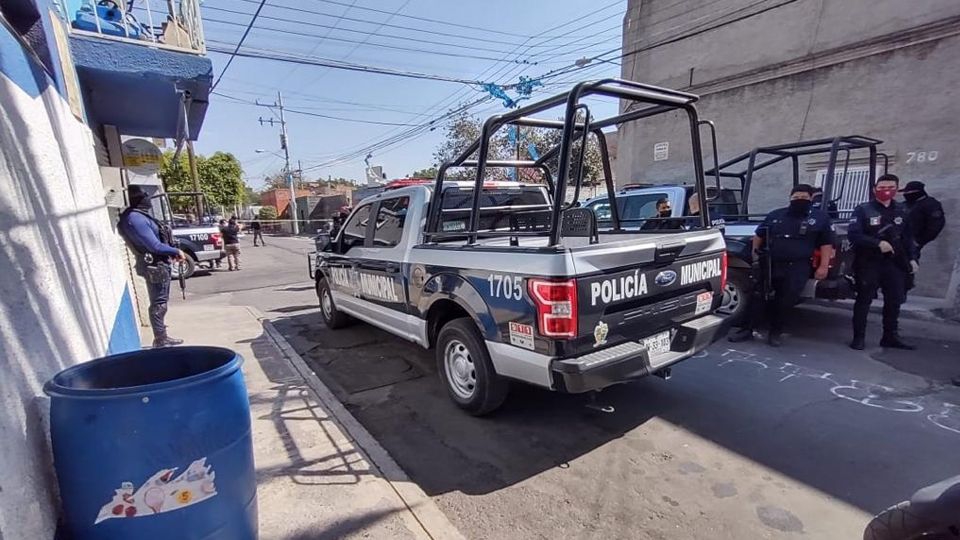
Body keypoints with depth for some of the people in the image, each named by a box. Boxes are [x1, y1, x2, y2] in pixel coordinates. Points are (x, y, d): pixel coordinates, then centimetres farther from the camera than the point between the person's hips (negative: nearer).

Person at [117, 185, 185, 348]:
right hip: (155, 265, -10)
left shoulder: (138, 215, 11)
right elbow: (155, 245, -23)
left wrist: (171, 253, 10)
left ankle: (162, 337, 28)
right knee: (159, 304, -3)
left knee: (160, 303, 17)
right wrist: (176, 251, -11)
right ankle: (160, 342, 4)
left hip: (158, 263, 10)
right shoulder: (135, 218, -20)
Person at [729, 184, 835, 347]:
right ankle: (747, 329, 5)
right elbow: (759, 235, 20)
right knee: (760, 297, 1)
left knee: (786, 301, 1)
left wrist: (823, 266, -4)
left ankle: (775, 332, 15)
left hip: (797, 268, -2)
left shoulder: (820, 217, 6)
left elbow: (826, 244, 3)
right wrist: (755, 253, 11)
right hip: (769, 265, 2)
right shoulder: (775, 215, 12)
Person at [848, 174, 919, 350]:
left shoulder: (902, 211, 11)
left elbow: (908, 237, 16)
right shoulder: (863, 210, -6)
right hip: (868, 263, -5)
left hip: (895, 263, 5)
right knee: (864, 300, -2)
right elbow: (853, 235, -15)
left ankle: (890, 336, 22)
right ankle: (859, 337, 5)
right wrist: (878, 243, -25)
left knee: (895, 300, 10)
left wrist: (912, 258, 7)